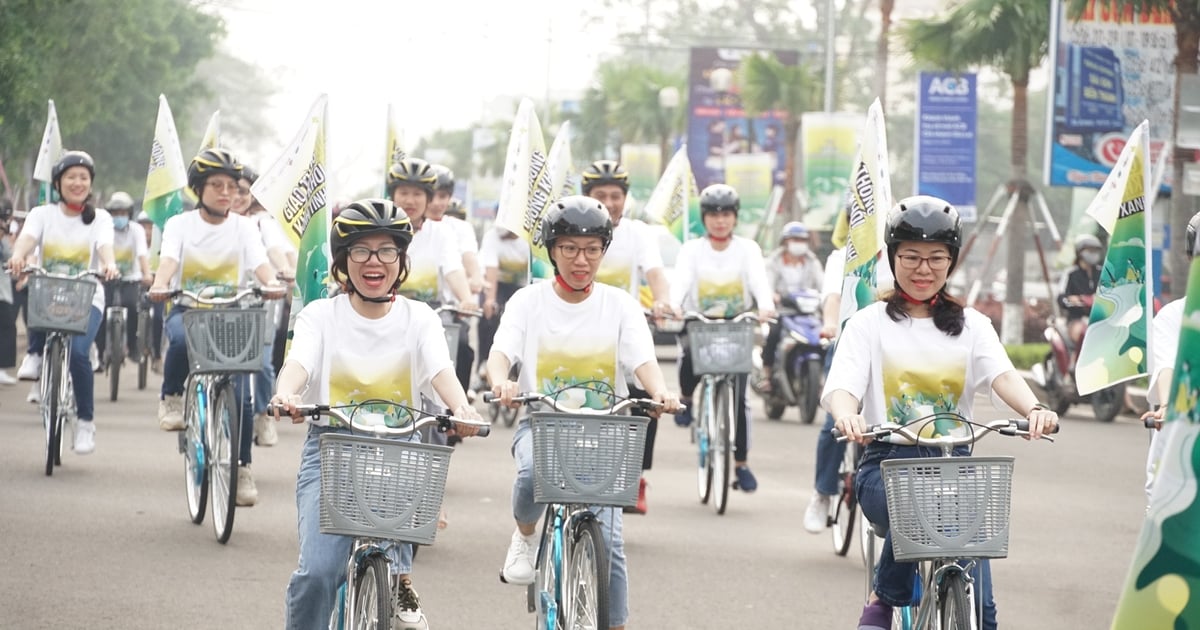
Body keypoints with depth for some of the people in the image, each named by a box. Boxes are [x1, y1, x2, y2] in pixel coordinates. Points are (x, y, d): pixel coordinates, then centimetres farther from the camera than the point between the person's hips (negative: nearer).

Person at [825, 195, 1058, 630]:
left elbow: (1002, 374, -5)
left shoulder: (971, 326, 14)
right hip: (888, 464, -2)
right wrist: (846, 415, -34)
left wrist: (1034, 409, -28)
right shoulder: (871, 323, 8)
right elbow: (842, 384, -8)